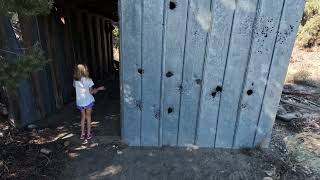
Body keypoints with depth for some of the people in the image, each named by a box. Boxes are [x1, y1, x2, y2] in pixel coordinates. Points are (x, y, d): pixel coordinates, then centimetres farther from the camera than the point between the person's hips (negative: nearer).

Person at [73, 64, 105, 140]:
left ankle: (82, 134, 22)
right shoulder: (88, 80, -14)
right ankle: (88, 134, 18)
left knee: (83, 117, 18)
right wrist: (99, 88, 3)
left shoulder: (75, 80, -2)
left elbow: (77, 89, 4)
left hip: (80, 102, 3)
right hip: (88, 101, -3)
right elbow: (91, 92, -11)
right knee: (88, 117, 11)